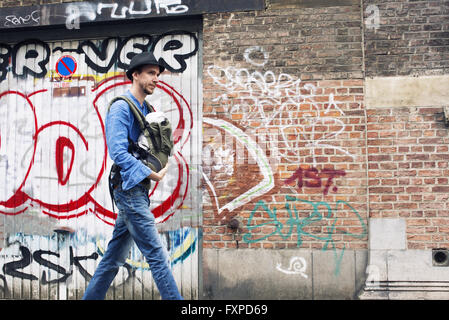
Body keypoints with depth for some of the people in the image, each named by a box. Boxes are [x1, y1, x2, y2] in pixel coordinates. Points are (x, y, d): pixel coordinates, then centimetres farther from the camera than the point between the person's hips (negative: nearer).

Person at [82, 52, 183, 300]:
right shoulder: (120, 107, -10)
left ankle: (91, 297, 24)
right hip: (129, 188, -9)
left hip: (138, 190, 9)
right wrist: (153, 175, -17)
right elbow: (118, 153, -20)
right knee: (156, 255, -8)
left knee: (115, 256, 14)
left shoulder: (145, 109, 16)